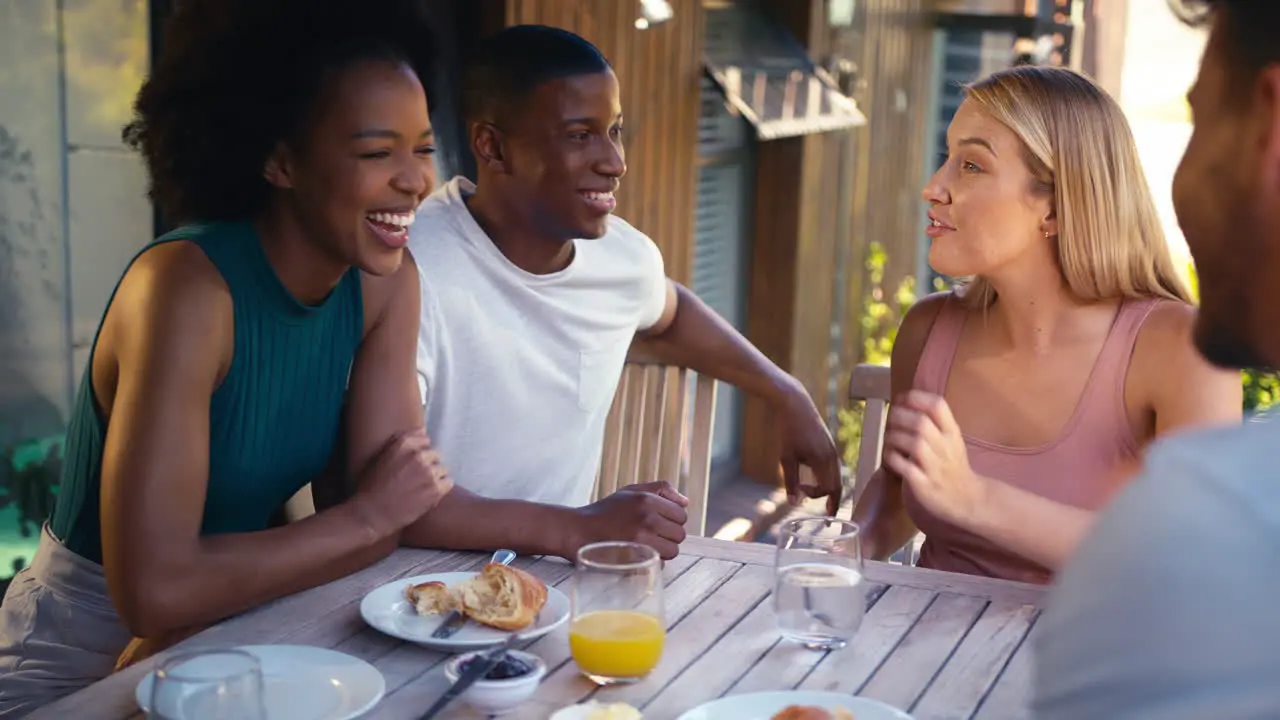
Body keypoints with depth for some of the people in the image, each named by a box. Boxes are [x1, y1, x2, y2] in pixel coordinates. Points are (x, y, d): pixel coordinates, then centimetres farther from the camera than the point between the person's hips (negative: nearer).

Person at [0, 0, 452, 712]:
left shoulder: (388, 281, -7)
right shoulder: (188, 287, -24)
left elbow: (392, 513, -7)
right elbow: (153, 589, -30)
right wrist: (366, 518, -21)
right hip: (80, 663, -5)